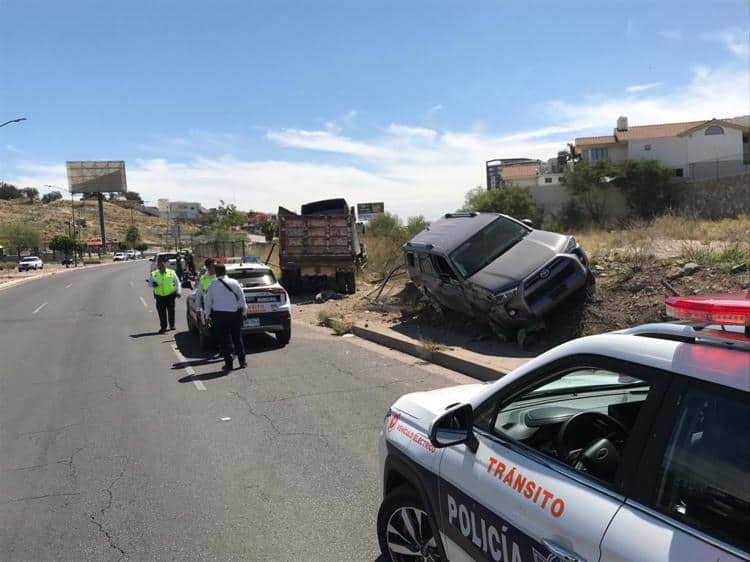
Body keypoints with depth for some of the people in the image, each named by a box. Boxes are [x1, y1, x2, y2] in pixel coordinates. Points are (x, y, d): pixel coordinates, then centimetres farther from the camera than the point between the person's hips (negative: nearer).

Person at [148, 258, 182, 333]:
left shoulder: (172, 273, 3)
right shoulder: (154, 274, 5)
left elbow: (177, 283, 7)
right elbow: (150, 282, 12)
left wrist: (178, 292, -4)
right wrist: (153, 284, -12)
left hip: (170, 295, 0)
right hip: (160, 296, 0)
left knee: (171, 311, 8)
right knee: (161, 312, -2)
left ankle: (172, 325, 23)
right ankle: (163, 327, 7)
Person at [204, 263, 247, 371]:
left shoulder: (213, 285, -3)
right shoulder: (234, 282, -1)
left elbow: (208, 301, 2)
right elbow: (242, 297, 2)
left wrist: (208, 315, 12)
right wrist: (244, 311, 12)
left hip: (219, 315, -1)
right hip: (235, 313, 2)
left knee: (224, 340, 6)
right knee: (237, 338, 12)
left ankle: (228, 364, 7)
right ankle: (242, 362, 17)